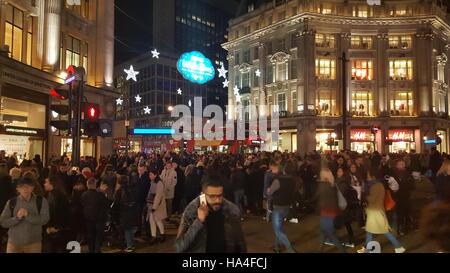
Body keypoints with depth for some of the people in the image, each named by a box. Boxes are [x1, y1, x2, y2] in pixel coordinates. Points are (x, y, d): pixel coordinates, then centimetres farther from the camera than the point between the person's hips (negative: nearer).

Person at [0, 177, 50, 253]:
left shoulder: (41, 201, -3)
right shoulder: (11, 203, 1)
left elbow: (44, 219, -12)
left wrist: (28, 215, -23)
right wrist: (17, 218, -18)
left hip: (34, 243, -1)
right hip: (14, 243, 1)